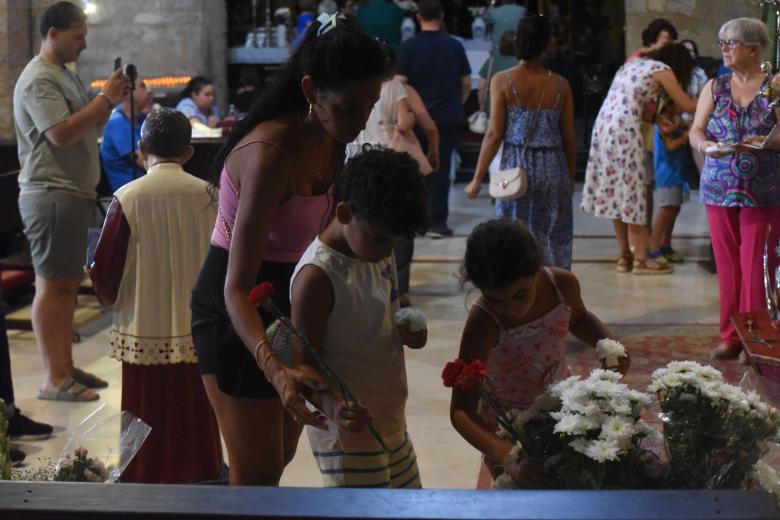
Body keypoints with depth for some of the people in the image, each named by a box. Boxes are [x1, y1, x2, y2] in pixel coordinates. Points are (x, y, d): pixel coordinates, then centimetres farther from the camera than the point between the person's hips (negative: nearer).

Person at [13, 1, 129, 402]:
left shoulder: (66, 76, 17)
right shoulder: (38, 79, -13)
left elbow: (90, 125, 21)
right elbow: (62, 134, -22)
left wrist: (110, 102, 4)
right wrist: (105, 98, -17)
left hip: (73, 193, 10)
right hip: (51, 194, -10)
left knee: (68, 283, 13)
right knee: (51, 285, -7)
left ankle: (66, 367, 20)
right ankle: (53, 379, -4)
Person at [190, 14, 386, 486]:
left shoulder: (330, 143, -5)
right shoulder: (270, 155, -31)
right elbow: (237, 288, -33)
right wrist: (274, 370, -48)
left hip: (287, 299, 8)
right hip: (236, 313, -8)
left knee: (280, 456, 20)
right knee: (258, 473, -3)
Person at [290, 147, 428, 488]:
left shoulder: (379, 252, 4)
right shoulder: (316, 277, -22)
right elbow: (305, 363, -20)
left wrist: (408, 331, -2)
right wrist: (333, 407, -38)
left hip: (391, 423, 9)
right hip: (347, 432, -9)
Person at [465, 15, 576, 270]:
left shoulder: (502, 81, -6)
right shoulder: (560, 85, -1)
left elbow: (494, 134, -8)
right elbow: (569, 139, 3)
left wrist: (477, 179, -3)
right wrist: (571, 177, 17)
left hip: (516, 166, -1)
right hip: (553, 168, 1)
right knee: (554, 240, 9)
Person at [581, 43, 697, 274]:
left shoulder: (634, 63, 23)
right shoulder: (663, 70, 1)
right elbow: (686, 105, 5)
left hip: (604, 124, 8)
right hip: (625, 129, -8)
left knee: (615, 190, 11)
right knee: (630, 189, -2)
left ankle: (625, 255, 17)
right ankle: (640, 259, 2)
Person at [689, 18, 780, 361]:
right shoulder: (714, 87, 9)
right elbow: (695, 131, 3)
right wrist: (706, 145, -19)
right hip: (719, 190, 3)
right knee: (727, 265, 7)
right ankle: (730, 337, 17)